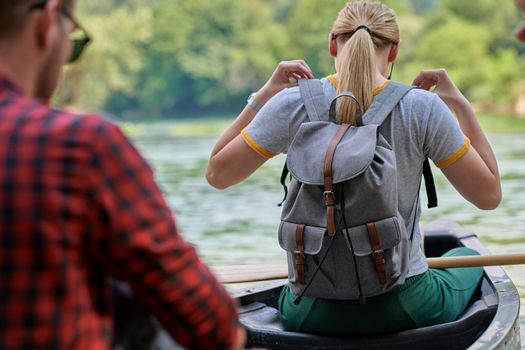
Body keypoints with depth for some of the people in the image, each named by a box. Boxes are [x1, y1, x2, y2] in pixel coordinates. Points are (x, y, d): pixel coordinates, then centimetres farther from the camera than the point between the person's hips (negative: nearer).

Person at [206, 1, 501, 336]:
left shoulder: (293, 104, -10)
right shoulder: (423, 108, -12)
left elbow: (216, 173, 2)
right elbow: (490, 194, -3)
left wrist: (262, 96, 6)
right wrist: (461, 104, 3)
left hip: (312, 315, 2)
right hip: (407, 309, -1)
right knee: (467, 257, 35)